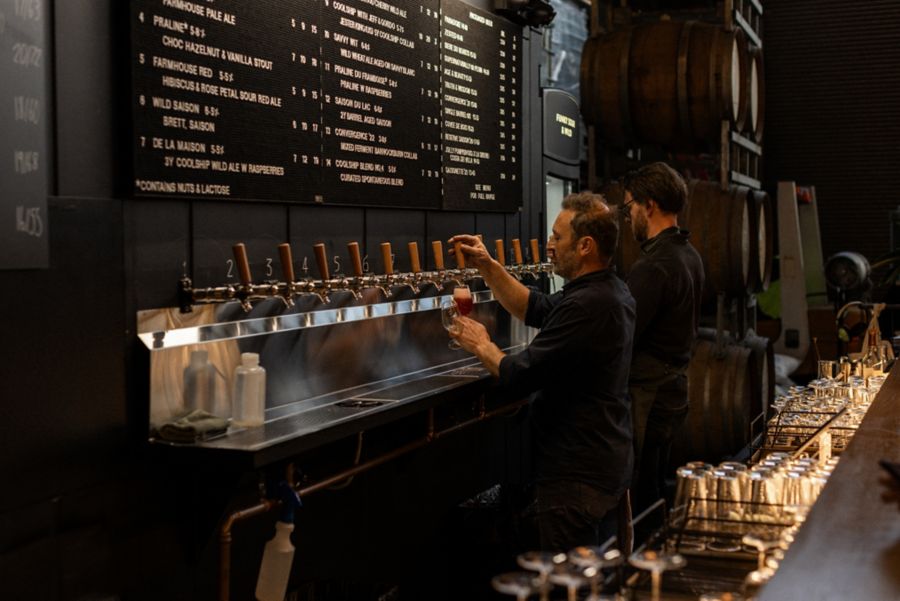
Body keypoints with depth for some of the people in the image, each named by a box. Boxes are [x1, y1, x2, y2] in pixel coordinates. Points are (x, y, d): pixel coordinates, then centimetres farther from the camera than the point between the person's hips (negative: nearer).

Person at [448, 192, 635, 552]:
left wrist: (482, 346, -4)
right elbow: (536, 309, 18)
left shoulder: (584, 306, -26)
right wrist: (487, 267, 11)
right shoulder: (612, 292, 7)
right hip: (610, 465, 11)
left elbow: (519, 377, -23)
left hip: (577, 476, -10)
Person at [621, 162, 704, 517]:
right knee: (656, 493, 20)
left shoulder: (652, 266, -20)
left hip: (647, 397, -10)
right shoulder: (689, 256, 10)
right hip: (674, 389, 10)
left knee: (637, 502, -1)